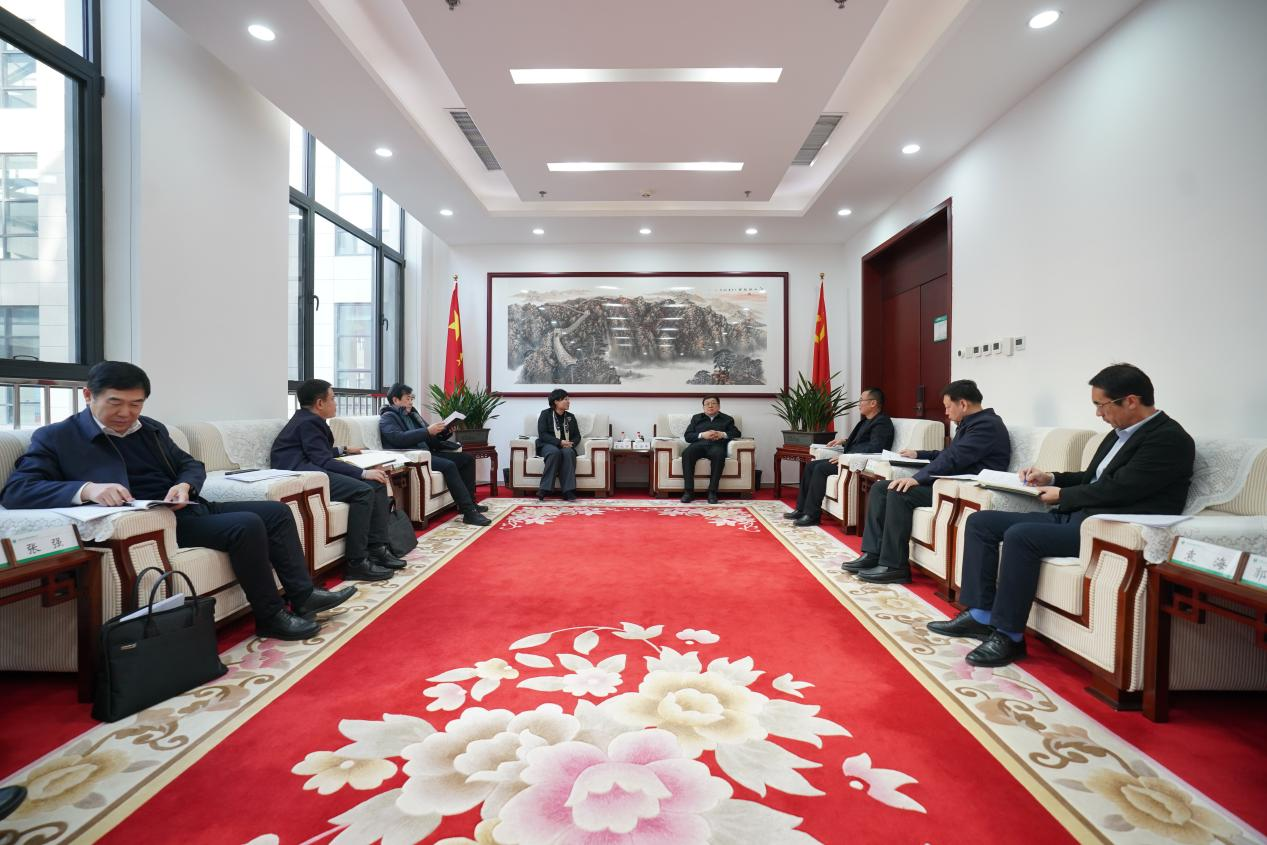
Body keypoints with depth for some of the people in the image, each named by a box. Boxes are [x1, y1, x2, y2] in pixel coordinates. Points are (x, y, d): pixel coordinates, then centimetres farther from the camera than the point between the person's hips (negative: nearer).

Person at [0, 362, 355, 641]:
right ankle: (271, 616, -15)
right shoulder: (55, 438, -3)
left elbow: (191, 464, 17)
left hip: (188, 509, 8)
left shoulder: (151, 428, 15)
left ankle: (302, 594, 1)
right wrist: (86, 489, -33)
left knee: (277, 511, 0)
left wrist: (184, 486, -8)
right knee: (247, 525, -28)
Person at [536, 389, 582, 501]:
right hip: (548, 445, -3)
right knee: (555, 452, -39)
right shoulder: (545, 414, 4)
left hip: (566, 446, 3)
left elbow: (577, 435, 14)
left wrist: (571, 443, -10)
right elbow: (542, 434, -7)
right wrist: (559, 442, -20)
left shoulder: (571, 417, 17)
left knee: (568, 453, -34)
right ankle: (543, 489, -34)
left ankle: (568, 492, -39)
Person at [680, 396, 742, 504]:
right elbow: (687, 436, 15)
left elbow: (737, 433, 12)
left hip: (716, 445, -1)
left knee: (719, 454, -39)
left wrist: (723, 434, -7)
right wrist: (702, 435, -4)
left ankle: (712, 492, -37)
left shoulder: (727, 419, 27)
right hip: (699, 444, 1)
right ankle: (688, 491, -35)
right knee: (686, 453, -34)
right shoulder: (696, 418, 28)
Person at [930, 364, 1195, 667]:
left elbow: (1116, 489, -18)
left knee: (1020, 536, -31)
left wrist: (1062, 495, -5)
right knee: (980, 521, -1)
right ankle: (981, 615, -1)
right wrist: (1051, 479, 12)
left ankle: (1009, 636, -18)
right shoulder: (1121, 433, 18)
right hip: (1075, 516, 10)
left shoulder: (1169, 438, -10)